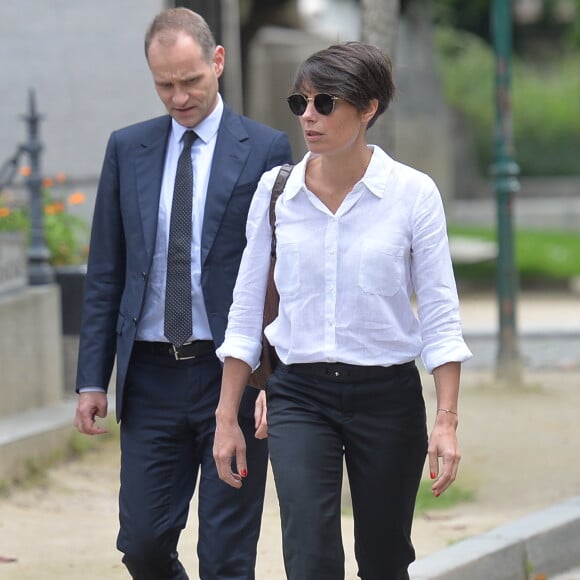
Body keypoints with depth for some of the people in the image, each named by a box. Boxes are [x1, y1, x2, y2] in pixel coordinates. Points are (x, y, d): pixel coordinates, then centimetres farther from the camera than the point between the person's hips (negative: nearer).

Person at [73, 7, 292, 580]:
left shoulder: (265, 150, -2)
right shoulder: (127, 148, 9)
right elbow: (105, 274, 11)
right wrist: (92, 380, 5)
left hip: (231, 376, -3)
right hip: (149, 377, 3)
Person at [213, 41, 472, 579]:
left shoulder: (412, 192, -5)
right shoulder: (275, 191, 1)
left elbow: (439, 315, -4)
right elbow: (246, 309, 7)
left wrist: (446, 421, -11)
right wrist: (226, 418, 4)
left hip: (388, 395, -1)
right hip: (300, 397, 1)